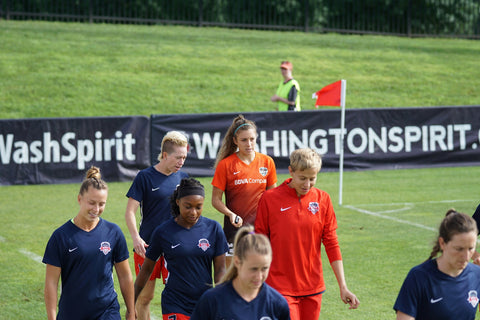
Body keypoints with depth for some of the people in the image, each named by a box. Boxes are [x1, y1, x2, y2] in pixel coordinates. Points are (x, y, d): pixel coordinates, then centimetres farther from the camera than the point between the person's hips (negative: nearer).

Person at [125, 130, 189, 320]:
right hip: (148, 245, -4)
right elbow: (130, 211, -9)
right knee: (145, 295, 2)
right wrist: (136, 238, -22)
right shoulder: (145, 177, -6)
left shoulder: (182, 177, 8)